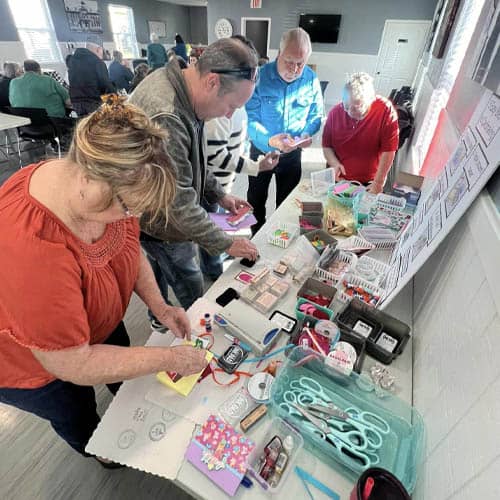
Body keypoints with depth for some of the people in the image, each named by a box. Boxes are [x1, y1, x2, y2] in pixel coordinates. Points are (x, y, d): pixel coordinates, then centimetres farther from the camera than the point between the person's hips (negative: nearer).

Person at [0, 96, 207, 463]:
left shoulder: (107, 187, -24)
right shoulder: (33, 251, -45)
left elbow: (129, 247, -5)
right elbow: (74, 364, -34)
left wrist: (159, 306, -14)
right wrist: (170, 358, -28)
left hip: (98, 323, 5)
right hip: (34, 364, -4)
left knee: (127, 382, 31)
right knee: (77, 420, 27)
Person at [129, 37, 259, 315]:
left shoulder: (178, 85, -2)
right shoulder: (164, 117, -35)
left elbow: (190, 160, 10)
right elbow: (180, 204, -30)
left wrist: (219, 195, 7)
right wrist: (226, 243, -20)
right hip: (161, 225, -9)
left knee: (160, 271, 27)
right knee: (190, 287, 10)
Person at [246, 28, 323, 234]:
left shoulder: (311, 79, -8)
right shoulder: (260, 76, -18)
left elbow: (316, 115, 1)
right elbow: (250, 118, -23)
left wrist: (308, 134, -20)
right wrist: (269, 140, -40)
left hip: (293, 154, 2)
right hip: (261, 150, -2)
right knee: (256, 198, 15)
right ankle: (256, 237, 39)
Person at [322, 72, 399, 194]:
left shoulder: (386, 111, -12)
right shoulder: (335, 112, -5)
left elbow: (388, 150, -11)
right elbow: (326, 146, 4)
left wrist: (378, 182, -14)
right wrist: (335, 164, -13)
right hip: (337, 180, 1)